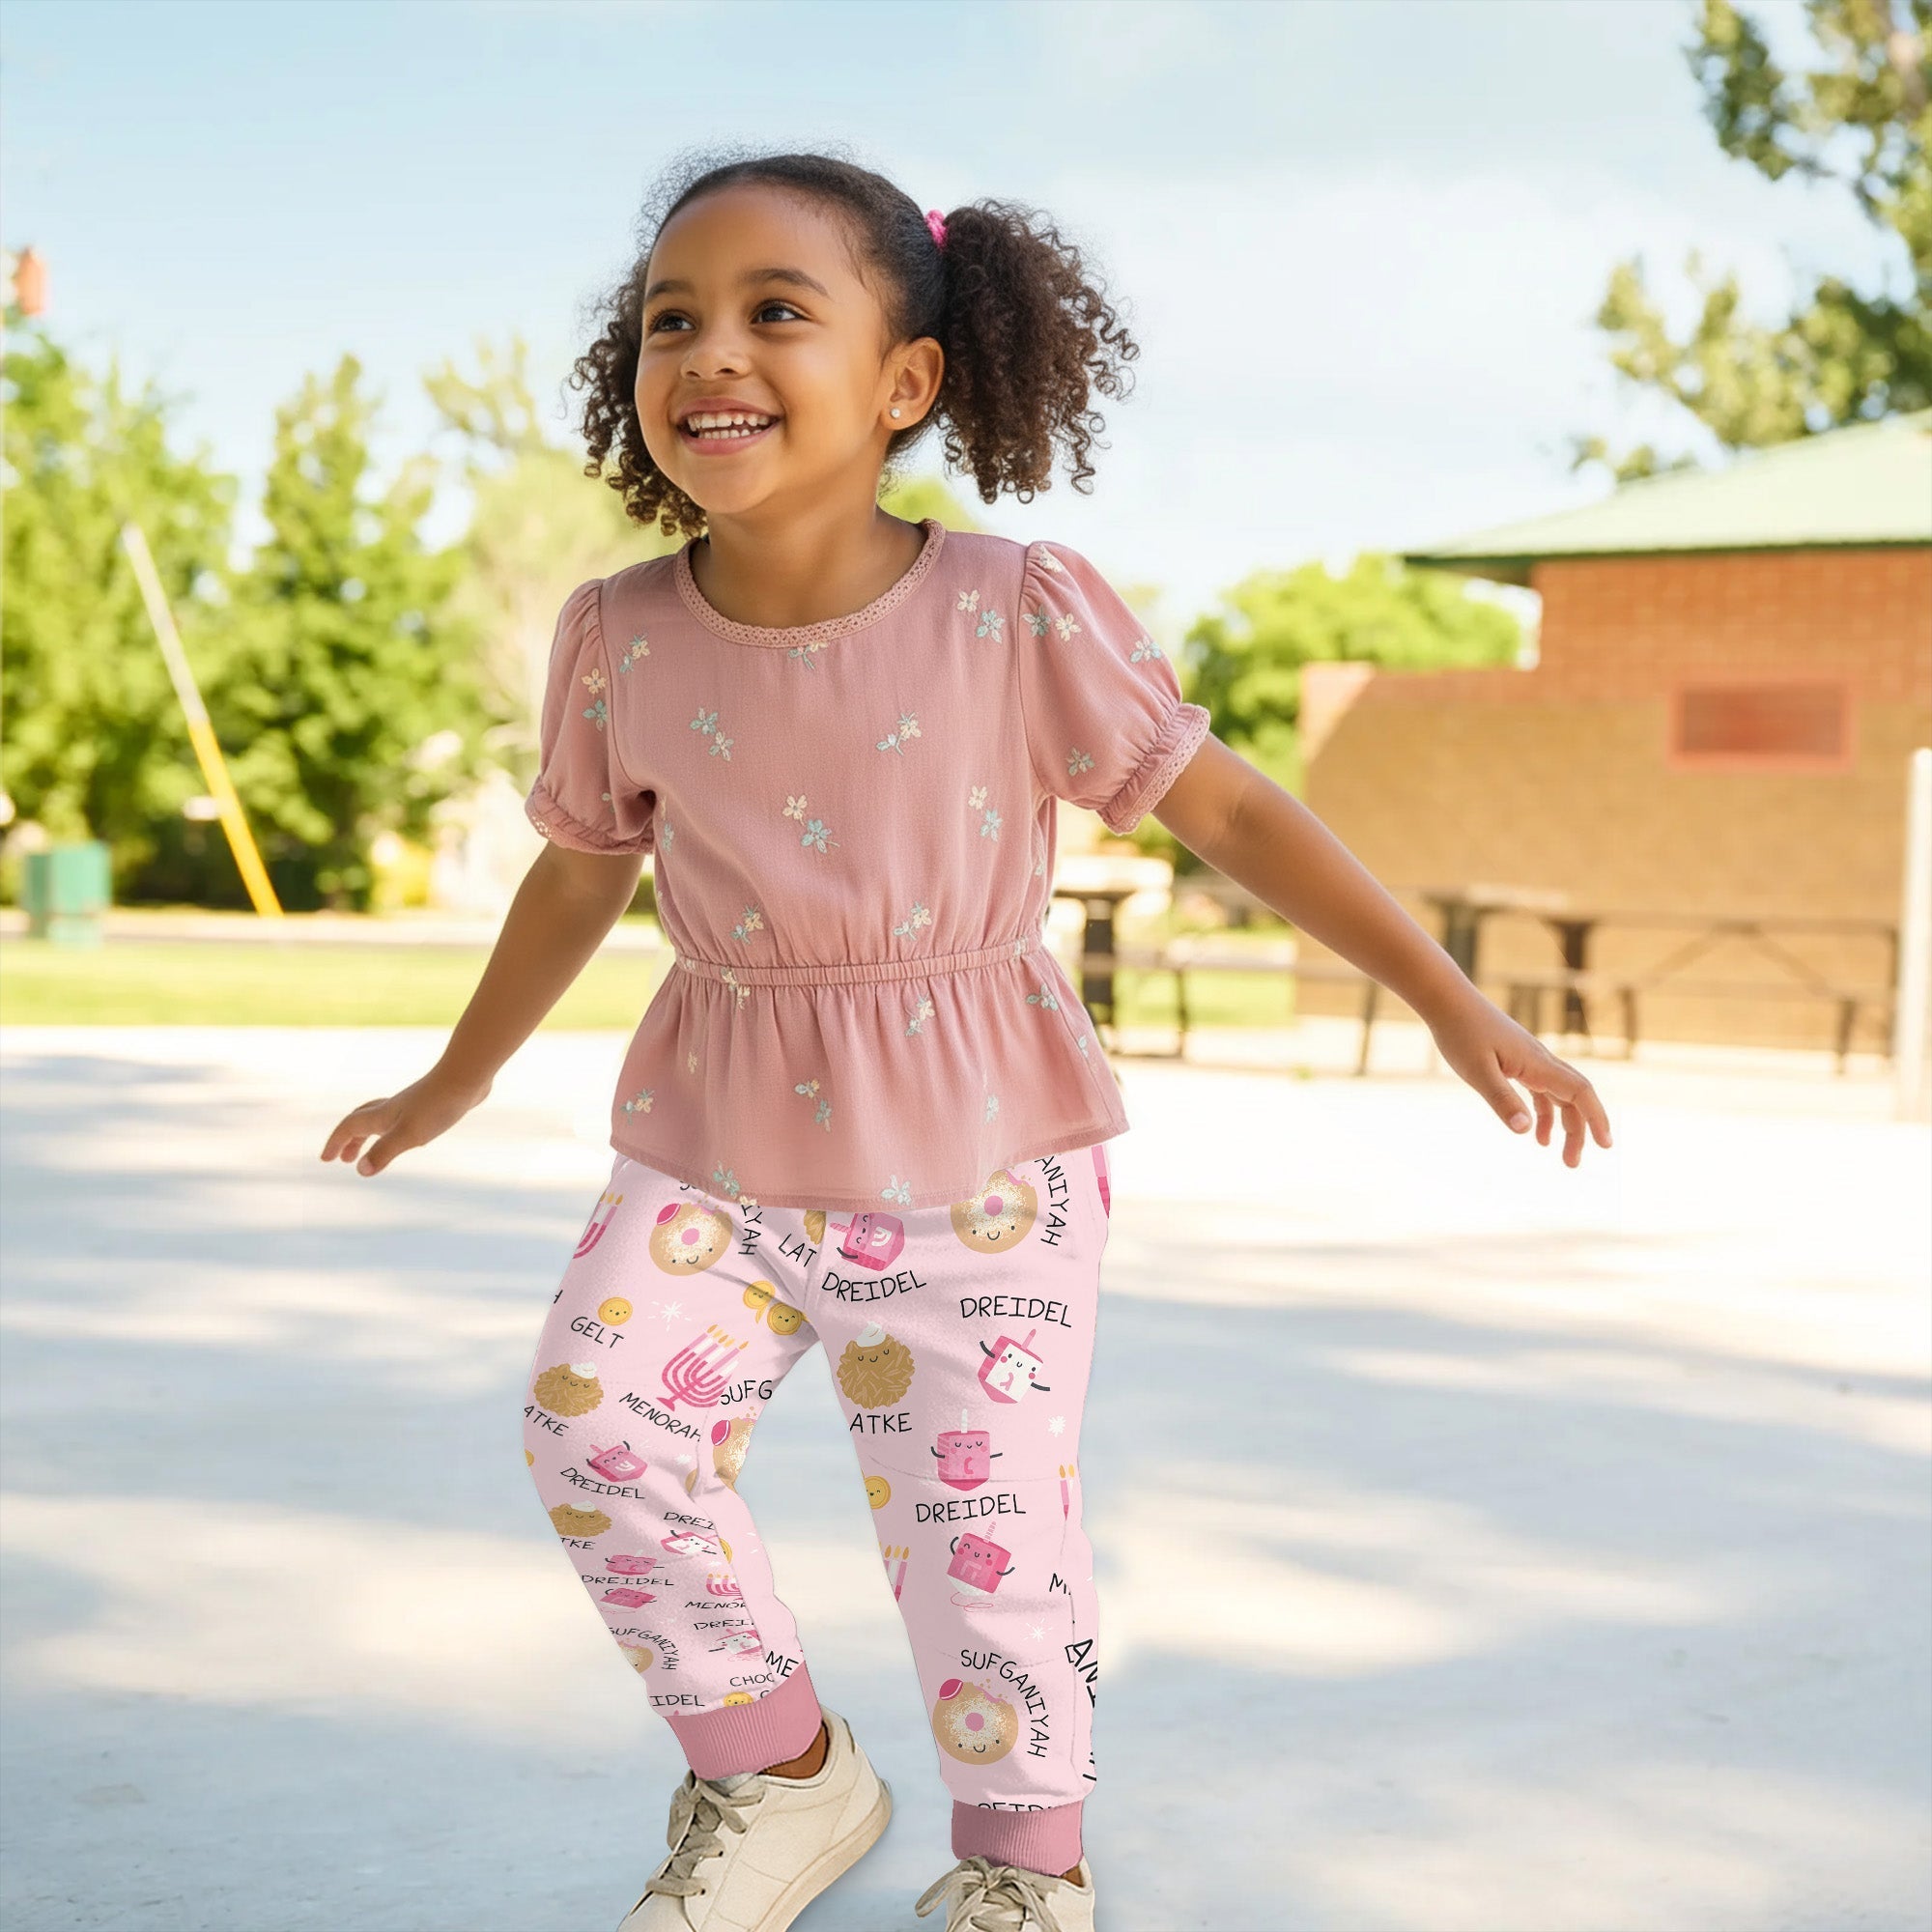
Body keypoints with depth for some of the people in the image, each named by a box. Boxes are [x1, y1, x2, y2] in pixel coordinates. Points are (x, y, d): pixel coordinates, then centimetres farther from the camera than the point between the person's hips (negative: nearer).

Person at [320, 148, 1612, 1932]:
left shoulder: (1021, 616, -15)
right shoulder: (621, 640, -6)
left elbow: (1223, 805, -5)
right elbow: (581, 869, 12)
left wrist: (1453, 1006, -5)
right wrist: (458, 1081, 25)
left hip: (981, 1157, -3)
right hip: (720, 1146, 3)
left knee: (983, 1513, -2)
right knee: (597, 1417, -12)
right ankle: (778, 1779, 12)